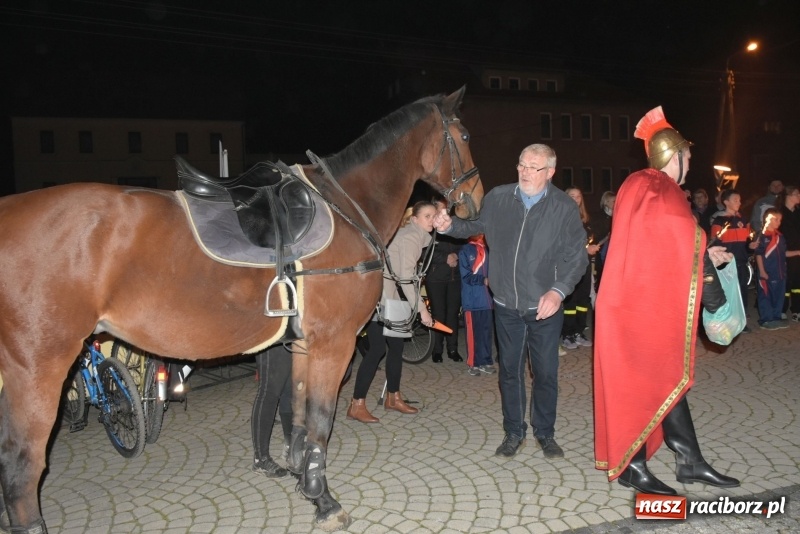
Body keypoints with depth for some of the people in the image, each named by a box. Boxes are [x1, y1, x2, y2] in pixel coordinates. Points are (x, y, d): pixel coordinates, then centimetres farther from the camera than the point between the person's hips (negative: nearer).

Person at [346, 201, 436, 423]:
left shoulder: (417, 236, 13)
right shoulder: (410, 237, -16)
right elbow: (406, 278, -22)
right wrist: (422, 309, -20)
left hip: (389, 296, 10)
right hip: (377, 294, -10)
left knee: (396, 344, 13)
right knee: (378, 348, -10)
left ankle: (393, 397, 26)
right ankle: (357, 405, -3)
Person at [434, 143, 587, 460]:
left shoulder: (565, 208, -7)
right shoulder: (497, 198, -1)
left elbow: (576, 256, -8)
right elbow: (476, 226, 16)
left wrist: (558, 290, -22)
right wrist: (450, 226, -3)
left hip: (545, 306, -2)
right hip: (506, 304, 2)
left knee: (546, 372, 8)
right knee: (509, 369, 13)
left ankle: (545, 433, 28)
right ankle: (514, 432, 29)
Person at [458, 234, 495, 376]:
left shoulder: (487, 250, 11)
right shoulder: (465, 251, 0)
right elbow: (466, 276, -6)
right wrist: (484, 280, -13)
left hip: (487, 298, 4)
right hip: (472, 299, -4)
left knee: (487, 331, 6)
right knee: (473, 332, 0)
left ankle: (485, 362, 15)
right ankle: (474, 363, 8)